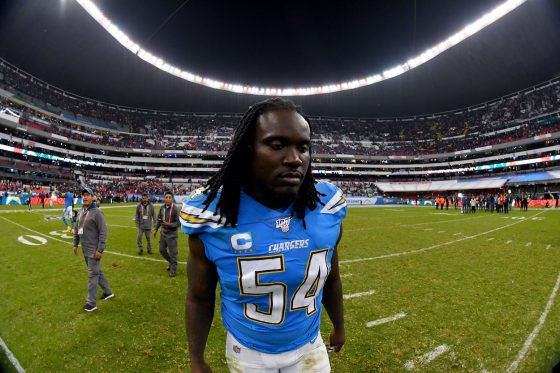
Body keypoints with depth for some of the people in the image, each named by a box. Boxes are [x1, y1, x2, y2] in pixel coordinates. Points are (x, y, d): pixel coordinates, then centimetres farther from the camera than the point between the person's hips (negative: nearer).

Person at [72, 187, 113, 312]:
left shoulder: (97, 212, -16)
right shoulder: (80, 212, 9)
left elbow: (103, 232, -19)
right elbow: (77, 230, 20)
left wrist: (100, 250, -21)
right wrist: (75, 244, 17)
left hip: (94, 250, -8)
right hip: (85, 250, 8)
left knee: (92, 275, -2)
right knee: (97, 271, 19)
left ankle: (91, 302, 8)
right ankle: (108, 292, 34)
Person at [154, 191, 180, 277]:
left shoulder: (175, 209, -18)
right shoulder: (162, 208, 1)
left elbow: (179, 223, -16)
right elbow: (159, 219, 13)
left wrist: (169, 224, -25)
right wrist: (156, 229, 10)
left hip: (172, 234, -7)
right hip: (163, 232, 7)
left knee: (172, 252, 0)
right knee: (162, 250, 16)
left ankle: (173, 270, 14)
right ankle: (171, 262, 39)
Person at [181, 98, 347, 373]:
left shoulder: (327, 209, -16)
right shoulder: (212, 215, -23)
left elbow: (331, 280, 1)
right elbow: (199, 297, -8)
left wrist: (339, 326, 13)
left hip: (310, 348, 2)